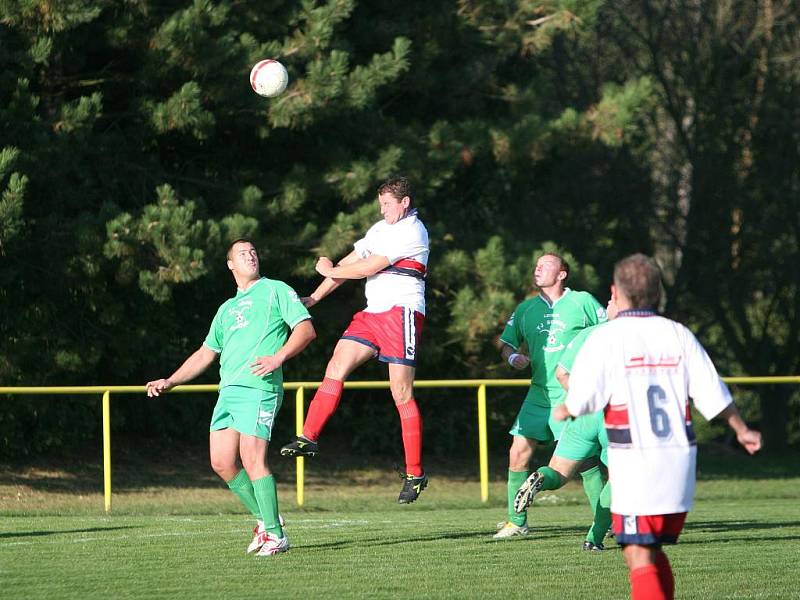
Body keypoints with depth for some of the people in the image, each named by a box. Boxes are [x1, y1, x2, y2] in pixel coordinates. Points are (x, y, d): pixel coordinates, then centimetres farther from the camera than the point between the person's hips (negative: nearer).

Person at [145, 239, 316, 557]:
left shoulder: (275, 290, 7)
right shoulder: (227, 309, 27)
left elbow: (306, 329, -3)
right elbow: (205, 354, 31)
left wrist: (278, 357, -17)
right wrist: (169, 382, 22)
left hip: (258, 389, -7)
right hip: (228, 390, 7)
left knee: (252, 458, -17)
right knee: (221, 462, 0)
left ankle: (276, 535, -12)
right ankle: (265, 520, 15)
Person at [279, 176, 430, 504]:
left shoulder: (412, 232, -11)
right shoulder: (381, 229, 18)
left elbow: (368, 268, -14)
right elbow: (350, 263, 19)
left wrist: (329, 271, 1)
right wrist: (313, 299, 14)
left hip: (402, 312, -8)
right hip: (372, 313, 8)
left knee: (402, 394, -9)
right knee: (335, 368, -3)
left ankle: (415, 473, -4)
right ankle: (308, 437, -1)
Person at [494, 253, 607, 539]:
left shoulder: (582, 302, 0)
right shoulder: (526, 309, 12)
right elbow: (506, 342, 17)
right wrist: (513, 356, -5)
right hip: (539, 394, 5)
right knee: (518, 453, -2)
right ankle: (516, 521, 8)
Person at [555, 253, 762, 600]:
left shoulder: (605, 339, -6)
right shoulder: (678, 335, 6)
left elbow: (581, 401, -10)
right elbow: (713, 394, 7)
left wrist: (563, 412, 13)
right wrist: (741, 430, 24)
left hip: (634, 465, -5)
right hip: (679, 458, 5)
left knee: (639, 557, -6)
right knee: (654, 552, 19)